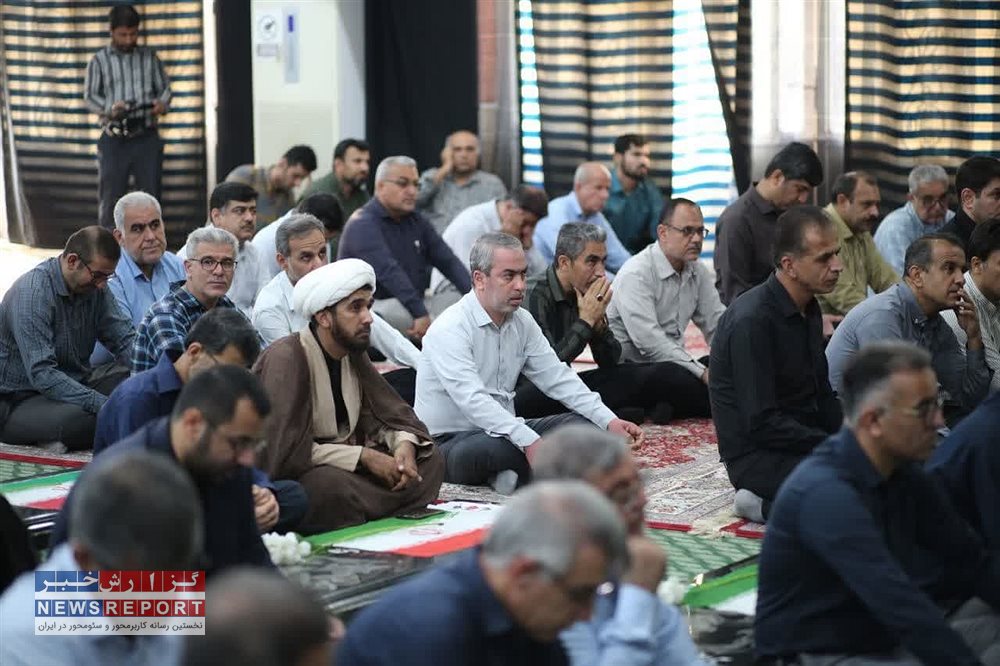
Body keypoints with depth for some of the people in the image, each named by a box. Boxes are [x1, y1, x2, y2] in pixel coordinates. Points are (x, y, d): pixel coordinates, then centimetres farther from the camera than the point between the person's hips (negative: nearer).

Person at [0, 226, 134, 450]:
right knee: (79, 420, -36)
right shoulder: (32, 293, -22)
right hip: (20, 400, -8)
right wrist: (104, 405, -36)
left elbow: (125, 339, 6)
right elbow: (41, 375, -29)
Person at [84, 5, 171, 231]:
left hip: (146, 137, 2)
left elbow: (164, 88, 12)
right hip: (114, 139, -2)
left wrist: (162, 103, -12)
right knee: (110, 195, 1)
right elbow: (90, 96, 2)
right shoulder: (99, 60, 4)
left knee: (150, 194, 4)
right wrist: (110, 108, -18)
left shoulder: (150, 57, 9)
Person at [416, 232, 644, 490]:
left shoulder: (522, 321, 7)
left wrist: (609, 421, -7)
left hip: (503, 432, 8)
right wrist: (529, 442, -41)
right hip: (449, 442, -8)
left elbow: (557, 377, 7)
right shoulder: (450, 328, -19)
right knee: (505, 449, -39)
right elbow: (472, 400, -30)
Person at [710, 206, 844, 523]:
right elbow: (762, 423, -21)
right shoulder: (752, 321, -19)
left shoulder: (808, 310, 11)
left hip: (804, 444, 10)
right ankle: (768, 507, -8)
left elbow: (822, 395, 19)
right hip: (757, 457, -10)